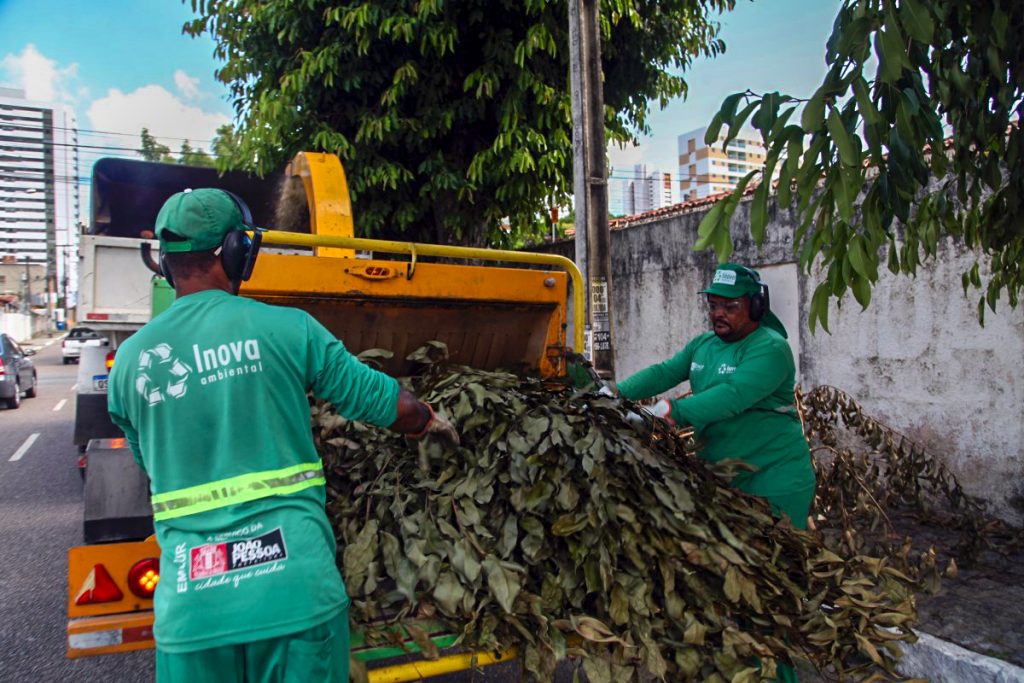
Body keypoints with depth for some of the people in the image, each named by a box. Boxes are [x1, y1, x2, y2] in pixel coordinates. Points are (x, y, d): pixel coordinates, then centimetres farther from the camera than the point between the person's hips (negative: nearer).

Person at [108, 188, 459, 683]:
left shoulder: (129, 360, 3)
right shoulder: (287, 328, -6)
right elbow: (390, 406, 1)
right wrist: (431, 421, 23)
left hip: (188, 604, 3)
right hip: (296, 590, -2)